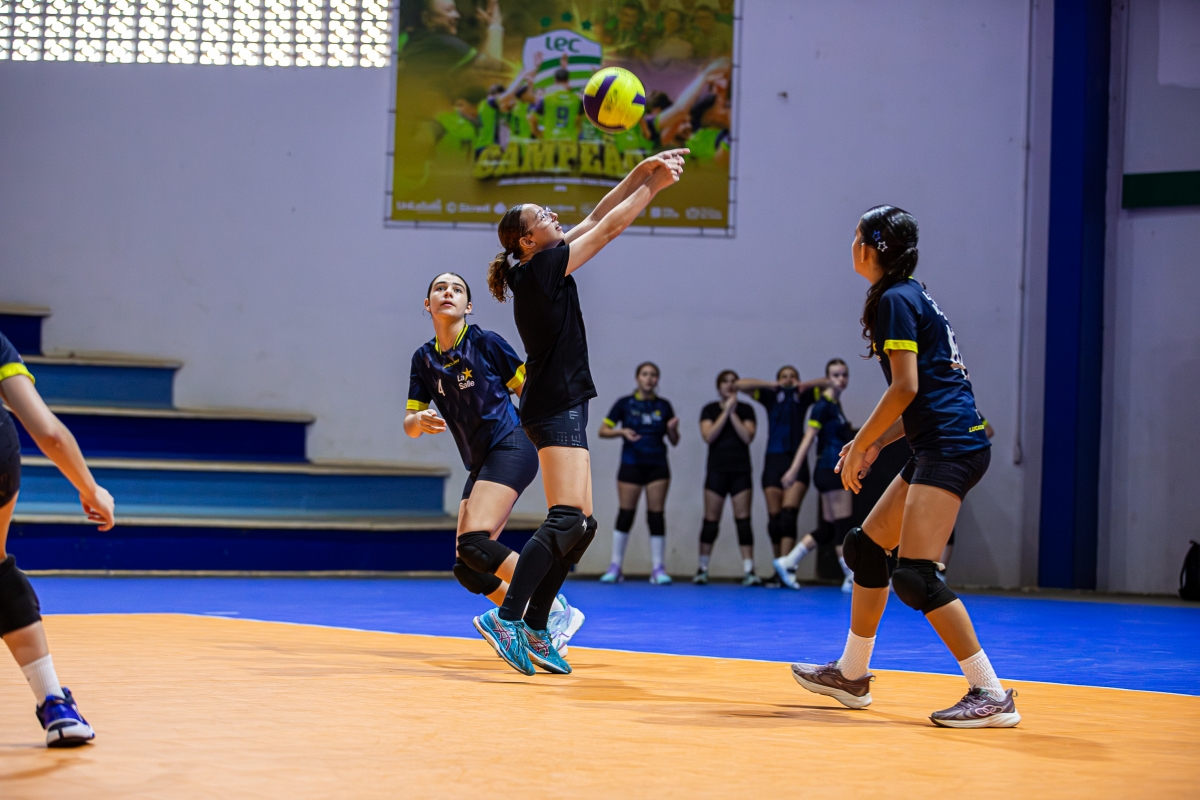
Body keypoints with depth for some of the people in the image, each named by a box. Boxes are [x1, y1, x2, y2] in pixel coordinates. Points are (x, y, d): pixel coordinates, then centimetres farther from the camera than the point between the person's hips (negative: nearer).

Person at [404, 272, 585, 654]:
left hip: (510, 448, -7)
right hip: (479, 464, 7)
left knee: (474, 544, -23)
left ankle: (555, 609, -16)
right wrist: (421, 420, -14)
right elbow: (409, 425, 9)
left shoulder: (486, 343, -5)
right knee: (467, 568, -1)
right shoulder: (424, 358, 10)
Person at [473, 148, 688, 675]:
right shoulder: (541, 267, -10)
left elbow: (596, 218, 18)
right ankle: (507, 616, -23)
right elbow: (609, 227, -8)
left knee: (579, 526, 7)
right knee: (567, 520, -18)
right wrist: (654, 184, 2)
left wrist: (642, 171, 14)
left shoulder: (540, 268, 14)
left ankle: (533, 629, 6)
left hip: (560, 408, 10)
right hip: (556, 407, -10)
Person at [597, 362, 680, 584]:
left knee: (656, 514, -2)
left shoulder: (663, 406, 7)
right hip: (631, 464, -1)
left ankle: (658, 568, 0)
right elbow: (603, 430, 3)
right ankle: (615, 567, 4)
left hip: (657, 466, 1)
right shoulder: (625, 404, 2)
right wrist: (622, 431, -14)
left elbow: (674, 441, 10)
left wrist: (672, 429, -11)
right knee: (625, 514, -3)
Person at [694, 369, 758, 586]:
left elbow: (748, 436, -7)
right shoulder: (710, 410, 5)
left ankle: (749, 570, -9)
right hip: (717, 470, 0)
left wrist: (733, 413, -10)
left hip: (741, 471, 0)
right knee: (711, 519, 0)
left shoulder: (745, 409, 6)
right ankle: (702, 569, 10)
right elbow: (709, 435, -10)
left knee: (743, 519, -6)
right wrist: (725, 411, -11)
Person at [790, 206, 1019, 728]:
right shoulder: (911, 298, 20)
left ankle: (991, 695, -14)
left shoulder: (896, 300, -9)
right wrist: (874, 444, 16)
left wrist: (860, 446, -8)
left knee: (915, 576, -15)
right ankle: (851, 675, 30)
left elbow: (906, 388, -16)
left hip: (950, 447, -10)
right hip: (940, 447, 10)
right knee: (866, 547, 18)